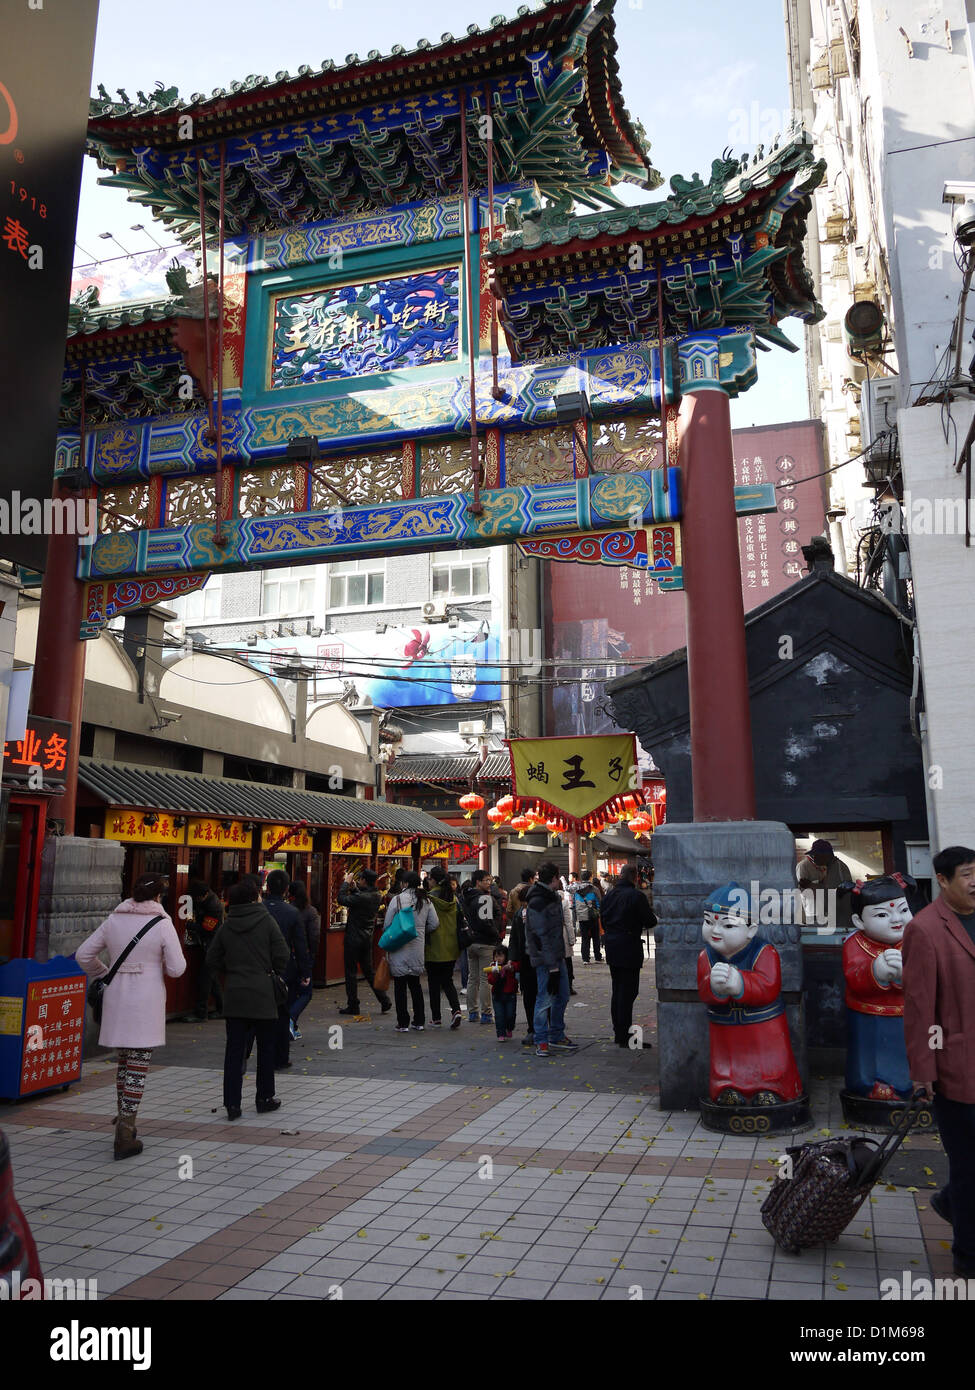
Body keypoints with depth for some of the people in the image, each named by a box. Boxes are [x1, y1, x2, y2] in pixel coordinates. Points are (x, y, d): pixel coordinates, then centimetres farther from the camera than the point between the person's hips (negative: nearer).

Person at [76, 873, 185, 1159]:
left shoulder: (113, 920, 4)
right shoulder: (162, 924, -9)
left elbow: (83, 954, 9)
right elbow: (177, 969, -8)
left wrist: (103, 975, 23)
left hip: (116, 997, 5)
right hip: (147, 1001, -5)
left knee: (124, 1060, 19)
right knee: (138, 1064, 0)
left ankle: (124, 1121, 28)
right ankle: (125, 1134, -1)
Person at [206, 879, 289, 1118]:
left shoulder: (225, 927, 3)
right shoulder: (267, 921, -7)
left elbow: (212, 961, 7)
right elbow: (282, 955, -9)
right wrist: (275, 973, 9)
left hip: (234, 996, 3)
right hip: (263, 994, -3)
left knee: (234, 1049, 6)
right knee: (265, 1047, 11)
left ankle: (232, 1103, 4)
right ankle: (264, 1098, 20)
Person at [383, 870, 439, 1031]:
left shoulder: (397, 900, -10)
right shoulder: (426, 901, 3)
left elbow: (387, 925, -7)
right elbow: (434, 924, 4)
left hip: (399, 949, -4)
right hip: (418, 949, 5)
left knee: (400, 985, 4)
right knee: (415, 984, 15)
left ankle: (403, 1023, 5)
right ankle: (419, 1022, 17)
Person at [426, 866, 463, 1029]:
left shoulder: (429, 898, -12)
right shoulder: (453, 898, 4)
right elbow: (459, 922, 9)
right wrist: (458, 943, 17)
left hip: (434, 948, -5)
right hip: (451, 948, 5)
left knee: (434, 982, 8)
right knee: (447, 981, 13)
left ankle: (436, 1017, 13)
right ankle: (456, 1009, -7)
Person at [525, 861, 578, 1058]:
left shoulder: (554, 896, 13)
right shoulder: (537, 903, -18)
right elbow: (541, 937, -21)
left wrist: (558, 961, 15)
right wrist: (552, 967, -22)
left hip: (558, 956, 9)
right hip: (545, 960, -9)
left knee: (562, 996, 15)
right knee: (545, 998, -2)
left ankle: (557, 1037, 27)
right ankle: (541, 1041, 9)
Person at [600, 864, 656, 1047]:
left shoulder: (609, 895, 8)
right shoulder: (637, 896, -14)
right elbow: (650, 921, -11)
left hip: (611, 947, 7)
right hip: (629, 947, -7)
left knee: (617, 990, 16)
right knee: (628, 991, -4)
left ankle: (618, 1033, 22)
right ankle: (625, 1037, -3)